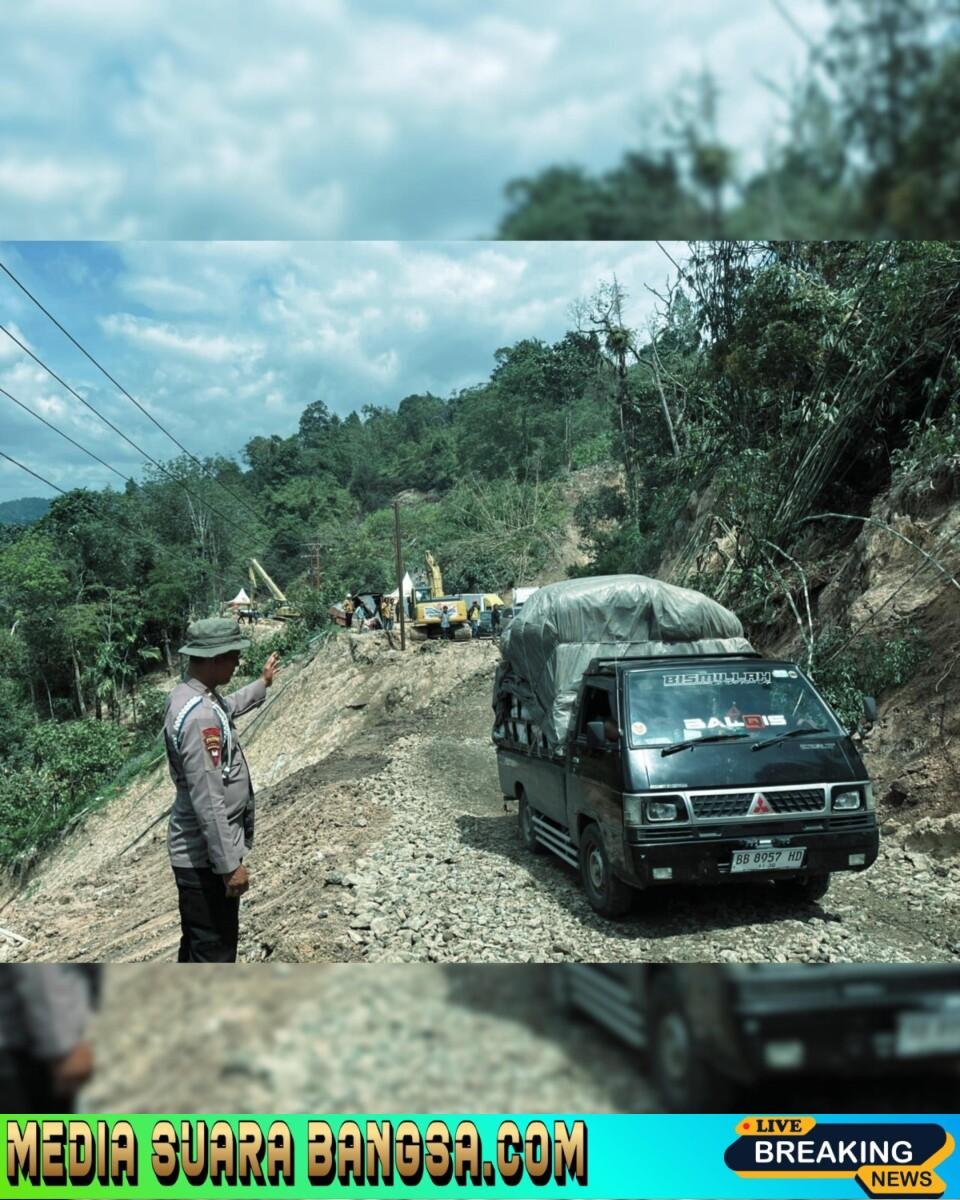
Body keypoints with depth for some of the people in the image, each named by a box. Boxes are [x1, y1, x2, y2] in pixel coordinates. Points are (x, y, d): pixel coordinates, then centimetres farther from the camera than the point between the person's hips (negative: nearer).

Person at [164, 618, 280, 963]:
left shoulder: (194, 697, 5)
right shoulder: (198, 716, -27)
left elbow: (229, 707, 32)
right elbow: (207, 801, -28)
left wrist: (263, 683, 47)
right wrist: (230, 864, -23)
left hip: (201, 853, 10)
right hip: (205, 857, -10)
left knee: (198, 945, 22)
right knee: (213, 951, 1)